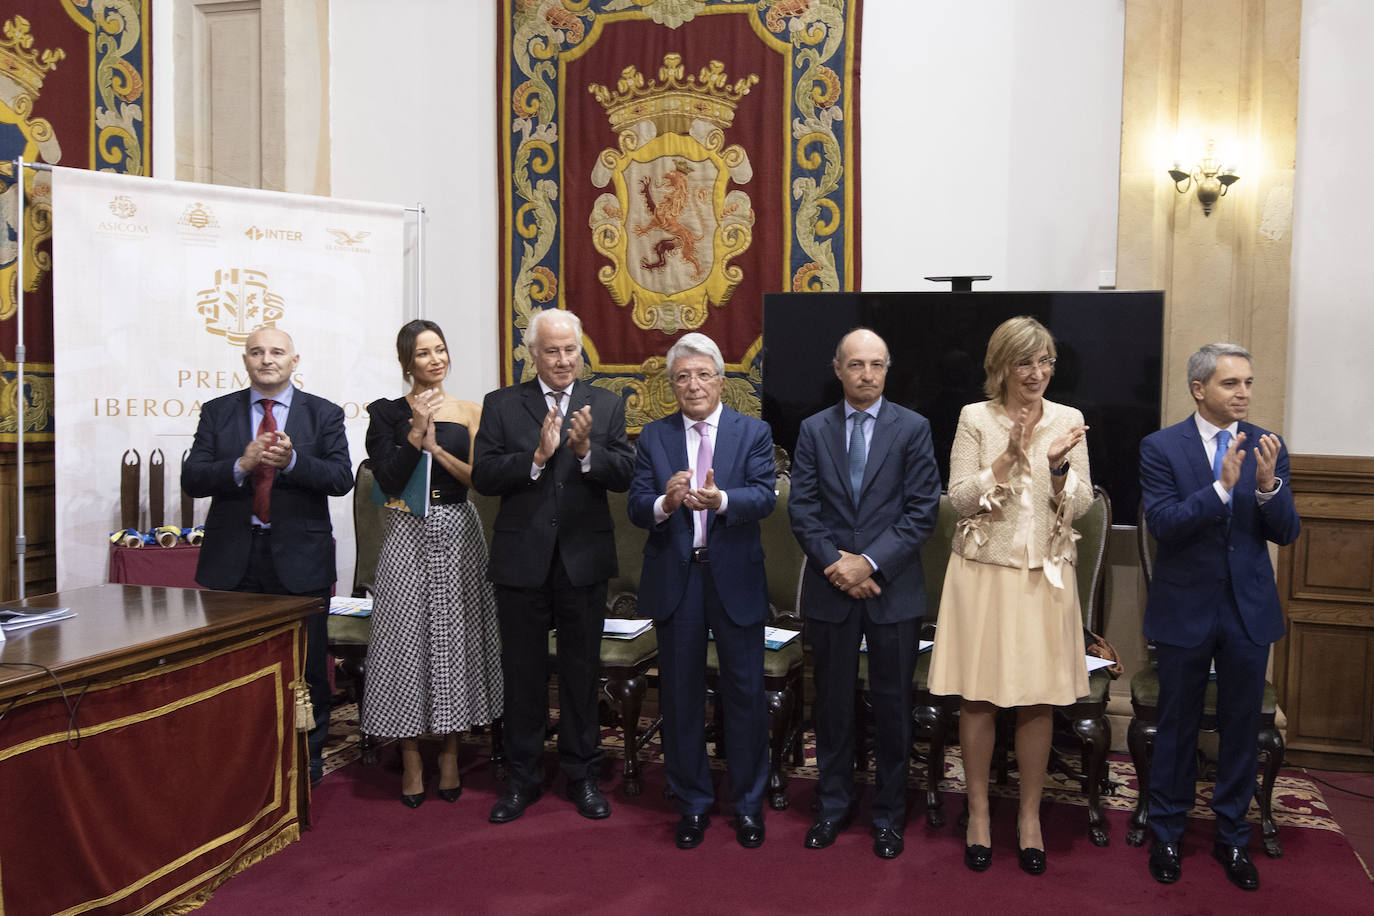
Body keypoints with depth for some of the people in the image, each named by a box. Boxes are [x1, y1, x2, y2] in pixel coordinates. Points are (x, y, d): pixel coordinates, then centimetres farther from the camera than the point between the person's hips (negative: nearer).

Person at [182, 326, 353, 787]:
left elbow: (342, 478, -8)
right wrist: (241, 465, -20)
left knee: (307, 667, 8)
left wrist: (292, 460, -24)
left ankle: (308, 761, 24)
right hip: (232, 559, 2)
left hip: (299, 560, -1)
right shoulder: (217, 412, 7)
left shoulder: (323, 414, 3)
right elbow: (191, 478, -3)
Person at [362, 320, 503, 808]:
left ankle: (450, 756, 19)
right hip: (408, 535, -1)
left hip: (458, 535, 2)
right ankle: (411, 762, 13)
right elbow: (388, 481, -8)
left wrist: (436, 448, -13)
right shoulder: (387, 413, 2)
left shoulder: (469, 412, 6)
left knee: (456, 637, 6)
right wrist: (417, 430, -15)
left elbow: (481, 478, -2)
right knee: (407, 639, 1)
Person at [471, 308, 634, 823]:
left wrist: (586, 451, -23)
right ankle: (523, 777, 26)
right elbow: (483, 476, -9)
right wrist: (537, 456, -21)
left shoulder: (606, 405, 4)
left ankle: (582, 775, 26)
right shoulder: (501, 405, 1)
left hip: (584, 559, 1)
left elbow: (625, 475, -6)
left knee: (582, 671, 11)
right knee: (522, 671, 11)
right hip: (522, 560, 0)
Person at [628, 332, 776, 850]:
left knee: (745, 692, 6)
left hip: (736, 578, -1)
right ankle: (692, 803, 26)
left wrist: (721, 499, -32)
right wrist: (665, 502, -26)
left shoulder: (753, 433, 2)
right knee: (680, 694, 10)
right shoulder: (653, 438, 5)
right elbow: (636, 508, -4)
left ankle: (748, 804, 24)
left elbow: (764, 497, -12)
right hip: (675, 579, 2)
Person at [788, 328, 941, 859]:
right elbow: (801, 508, 1)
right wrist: (834, 561, -12)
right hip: (830, 587, 2)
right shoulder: (814, 430, 5)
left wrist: (870, 562, -15)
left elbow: (922, 511, -7)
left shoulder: (912, 428, -1)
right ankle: (833, 805, 28)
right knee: (833, 701, 12)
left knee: (893, 704, 8)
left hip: (893, 589, -1)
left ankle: (888, 813, 24)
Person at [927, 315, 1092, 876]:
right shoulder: (975, 418, -2)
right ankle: (978, 812, 20)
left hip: (1045, 575, 2)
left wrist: (1059, 464, -18)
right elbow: (960, 499, -7)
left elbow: (1078, 507, 0)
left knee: (1039, 698, 6)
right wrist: (1010, 456, -17)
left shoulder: (1068, 421, 4)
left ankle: (1030, 815, 22)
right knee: (978, 696, 4)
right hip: (983, 572, -1)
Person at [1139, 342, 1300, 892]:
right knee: (1177, 726, 11)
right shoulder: (1161, 447, -8)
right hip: (1185, 609, -2)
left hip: (1248, 609, 3)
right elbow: (1163, 525, -17)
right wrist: (1222, 486, -29)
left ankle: (1232, 836, 31)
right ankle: (1167, 834, 28)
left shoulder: (1267, 447, 0)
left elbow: (1285, 533, -4)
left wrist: (1268, 485, -23)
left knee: (1242, 727, 13)